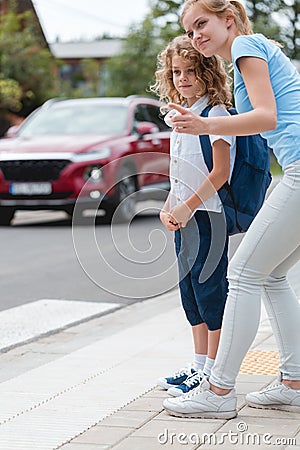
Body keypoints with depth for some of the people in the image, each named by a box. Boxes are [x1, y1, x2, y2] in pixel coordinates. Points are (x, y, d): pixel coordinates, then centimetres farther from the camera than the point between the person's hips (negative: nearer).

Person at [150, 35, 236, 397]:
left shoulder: (215, 113, -11)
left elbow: (220, 172, -18)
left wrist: (188, 206, -18)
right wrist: (167, 209, 8)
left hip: (209, 215, -9)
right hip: (184, 219, 9)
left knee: (210, 289, -5)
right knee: (190, 291, 13)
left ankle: (213, 373, 2)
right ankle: (199, 365, 23)